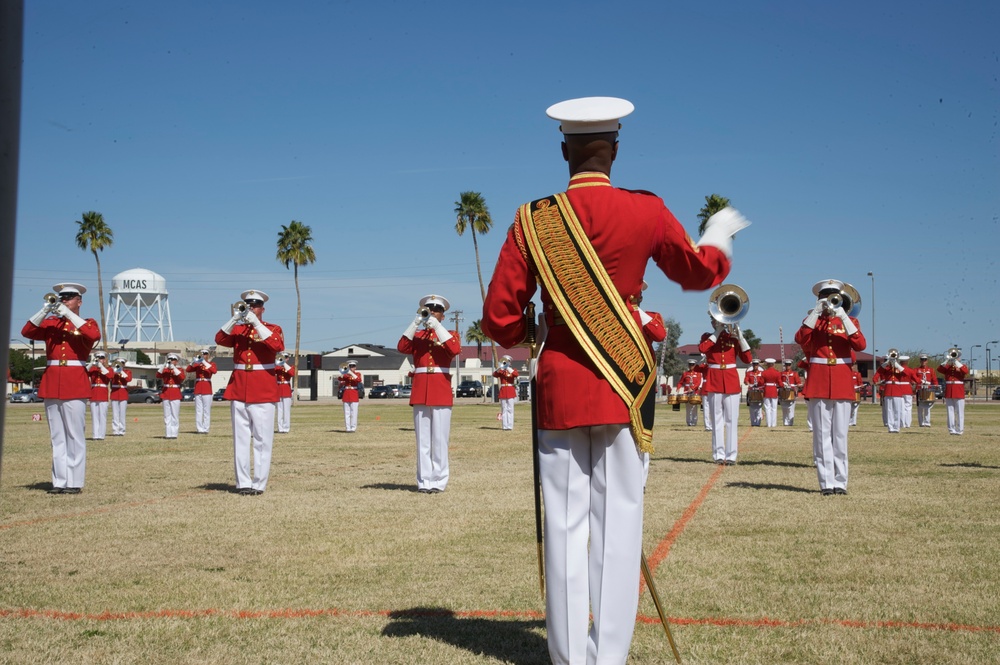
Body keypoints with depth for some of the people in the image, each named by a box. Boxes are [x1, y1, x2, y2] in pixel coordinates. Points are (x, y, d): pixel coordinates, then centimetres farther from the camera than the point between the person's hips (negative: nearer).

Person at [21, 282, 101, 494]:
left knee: (75, 435, -4)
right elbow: (27, 332, -1)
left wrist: (68, 313, -18)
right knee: (57, 436, 6)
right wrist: (46, 310, -12)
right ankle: (59, 481, 9)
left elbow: (94, 335, -17)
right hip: (51, 383, 4)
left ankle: (75, 482, -1)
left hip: (74, 383, -4)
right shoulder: (50, 323, 15)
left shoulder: (87, 323, 6)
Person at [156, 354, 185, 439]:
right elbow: (158, 376, -9)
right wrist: (163, 366, -22)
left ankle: (174, 434, -1)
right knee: (167, 415, 4)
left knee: (175, 415, -3)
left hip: (175, 394, -3)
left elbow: (182, 378, -16)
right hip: (165, 394, 3)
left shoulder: (180, 370, 4)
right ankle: (168, 433, 6)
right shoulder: (165, 370, 11)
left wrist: (174, 368, -21)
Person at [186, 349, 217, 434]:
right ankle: (199, 429, 1)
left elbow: (214, 371, -16)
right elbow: (188, 370, -3)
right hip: (198, 389, 2)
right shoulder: (197, 365, 12)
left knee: (206, 410, -3)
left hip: (207, 389, -2)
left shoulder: (211, 364, 6)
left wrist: (204, 362, -22)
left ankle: (206, 428, -2)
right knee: (198, 410, 0)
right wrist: (193, 362, -18)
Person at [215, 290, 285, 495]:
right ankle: (243, 483, 7)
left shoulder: (273, 329, 5)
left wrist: (255, 323, -19)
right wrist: (235, 318, -18)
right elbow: (220, 339, -7)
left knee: (262, 440, -2)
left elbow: (277, 345, -16)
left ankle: (259, 484, 2)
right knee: (241, 439, 3)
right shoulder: (237, 329, 12)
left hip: (263, 391, -3)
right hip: (238, 390, 3)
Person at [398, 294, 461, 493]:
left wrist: (436, 326, -15)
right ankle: (424, 481, 7)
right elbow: (402, 347, -6)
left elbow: (455, 349, -14)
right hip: (420, 391, 2)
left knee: (440, 438, -2)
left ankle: (438, 481, 3)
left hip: (441, 391, -2)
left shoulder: (450, 334, 9)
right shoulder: (417, 335, 15)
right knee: (422, 439, 3)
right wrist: (416, 322, -11)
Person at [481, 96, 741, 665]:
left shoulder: (533, 220, -2)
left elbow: (499, 319, -2)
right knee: (618, 521, 5)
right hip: (624, 384, -1)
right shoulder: (646, 212, -4)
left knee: (565, 523, 8)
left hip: (558, 386, 1)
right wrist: (720, 238, 35)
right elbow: (699, 273, 14)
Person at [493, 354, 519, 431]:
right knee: (504, 409, 3)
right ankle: (504, 426, 4)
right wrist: (500, 368, -24)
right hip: (503, 391, 2)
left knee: (510, 409, -4)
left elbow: (516, 374, -19)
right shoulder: (501, 371, 9)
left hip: (510, 391, -2)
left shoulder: (513, 371, 5)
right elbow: (494, 375, -12)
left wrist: (508, 368, -25)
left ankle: (509, 426, -5)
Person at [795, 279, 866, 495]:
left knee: (840, 434, 1)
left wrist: (843, 317, -15)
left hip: (842, 383, 0)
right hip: (818, 383, 0)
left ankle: (840, 481, 5)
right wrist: (816, 312, -15)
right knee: (822, 434, -2)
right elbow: (801, 339, -12)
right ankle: (826, 482, -1)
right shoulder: (813, 321, 10)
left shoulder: (849, 320, 11)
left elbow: (860, 345, -9)